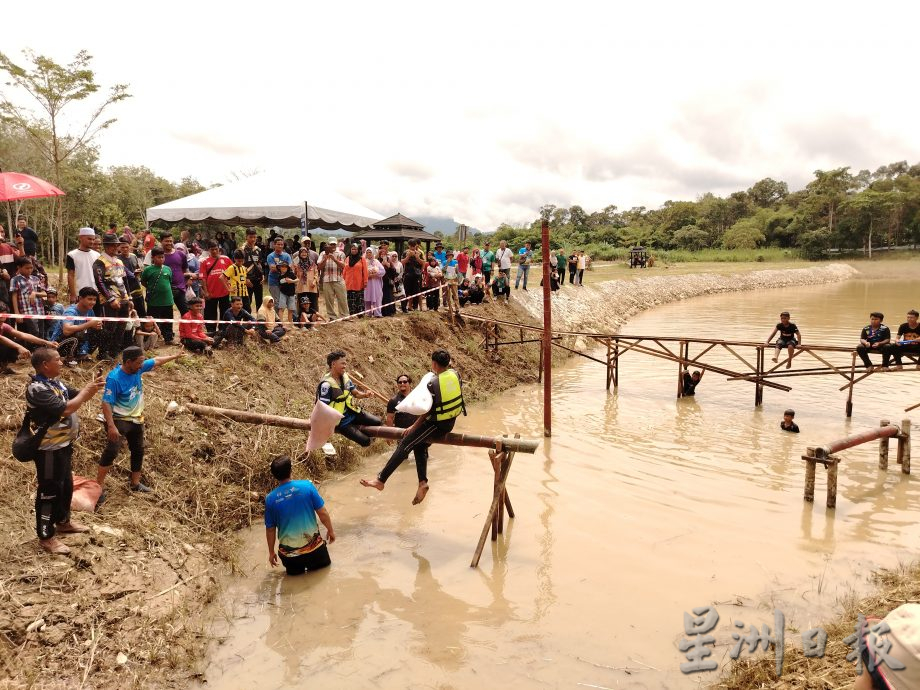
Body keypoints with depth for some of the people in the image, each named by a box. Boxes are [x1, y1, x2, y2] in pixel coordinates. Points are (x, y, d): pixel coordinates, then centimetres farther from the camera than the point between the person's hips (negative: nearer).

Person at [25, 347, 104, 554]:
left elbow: (77, 396, 13)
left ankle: (63, 521, 41)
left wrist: (92, 388, -7)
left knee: (66, 485, 23)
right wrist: (87, 391, -19)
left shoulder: (56, 382, 5)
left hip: (64, 444, 9)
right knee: (49, 491, 2)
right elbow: (66, 409, -31)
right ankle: (46, 537, 14)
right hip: (49, 449, -9)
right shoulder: (37, 389, -25)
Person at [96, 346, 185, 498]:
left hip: (136, 419, 8)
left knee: (138, 451, 18)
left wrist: (175, 356, 19)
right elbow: (106, 403, -29)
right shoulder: (114, 378, -28)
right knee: (112, 450, -22)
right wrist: (111, 426, -35)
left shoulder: (138, 368, -9)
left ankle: (135, 483, 34)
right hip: (119, 420, -8)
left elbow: (156, 361, 9)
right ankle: (99, 486, -16)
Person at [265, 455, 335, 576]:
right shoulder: (307, 485, -15)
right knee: (324, 566, 25)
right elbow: (323, 513, -8)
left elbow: (270, 530, -1)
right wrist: (330, 530, 9)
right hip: (313, 546, -1)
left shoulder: (270, 499, -10)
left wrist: (271, 552, 14)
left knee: (295, 574, 27)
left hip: (289, 552, 1)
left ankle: (298, 570, 7)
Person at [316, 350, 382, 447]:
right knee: (365, 441, -13)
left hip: (352, 412, 7)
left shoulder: (345, 377, -1)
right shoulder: (326, 384, -26)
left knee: (377, 422, 6)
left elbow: (355, 392, 9)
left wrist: (365, 394, -12)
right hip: (340, 421, -7)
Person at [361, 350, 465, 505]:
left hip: (437, 425, -8)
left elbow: (428, 410, -13)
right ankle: (422, 482, 11)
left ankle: (381, 480, -3)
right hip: (451, 422, 8)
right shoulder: (455, 374, -2)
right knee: (419, 444, 20)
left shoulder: (433, 383, -18)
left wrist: (414, 427, -3)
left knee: (404, 445, -4)